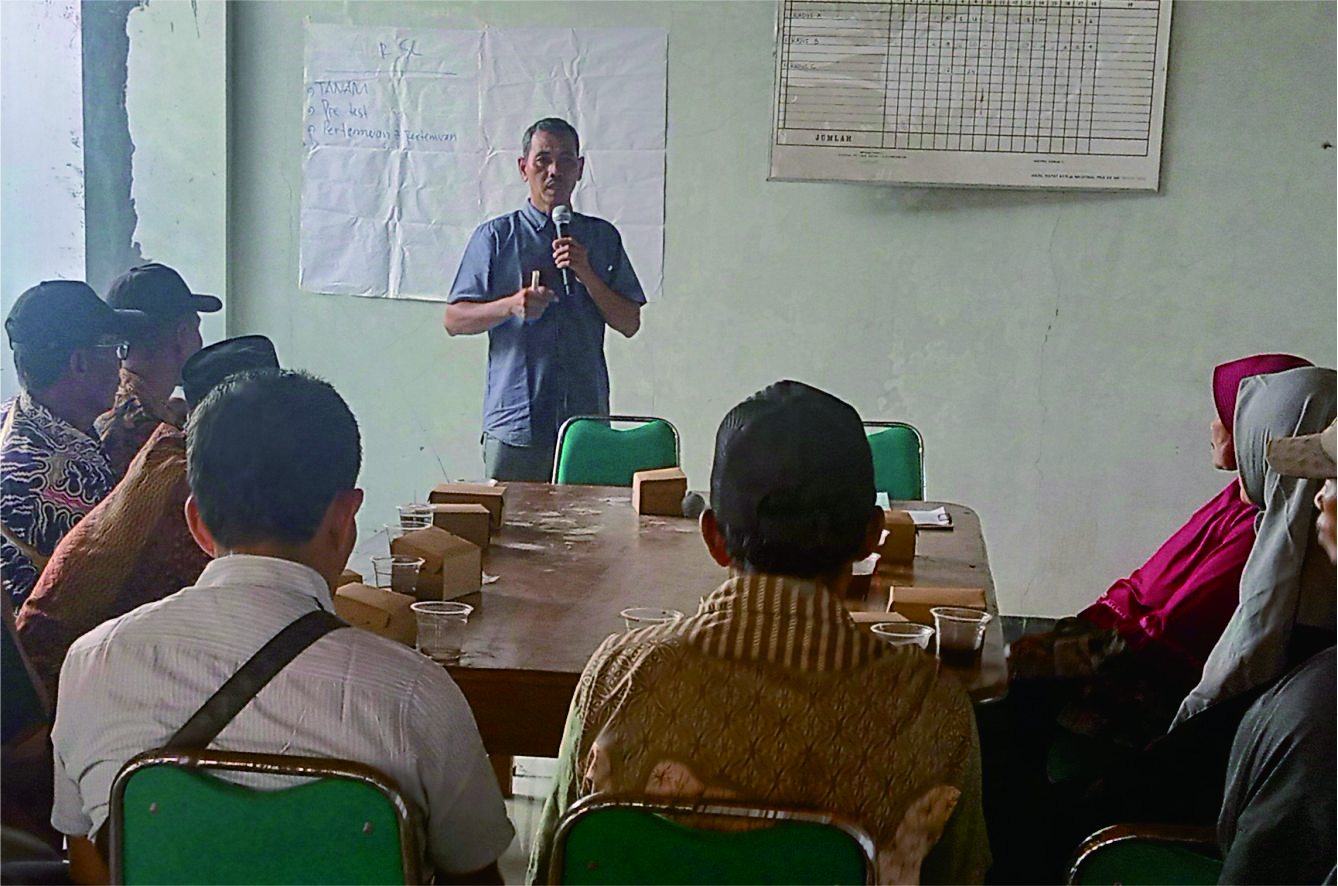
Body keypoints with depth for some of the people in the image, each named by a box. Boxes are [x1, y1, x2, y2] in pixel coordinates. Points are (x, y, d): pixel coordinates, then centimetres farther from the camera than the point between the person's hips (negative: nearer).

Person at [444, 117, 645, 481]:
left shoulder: (603, 237, 13)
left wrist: (586, 275, -6)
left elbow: (630, 323, 8)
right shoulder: (496, 236, 5)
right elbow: (454, 320, 2)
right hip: (515, 421, -2)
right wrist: (511, 305, -15)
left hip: (587, 420, 2)